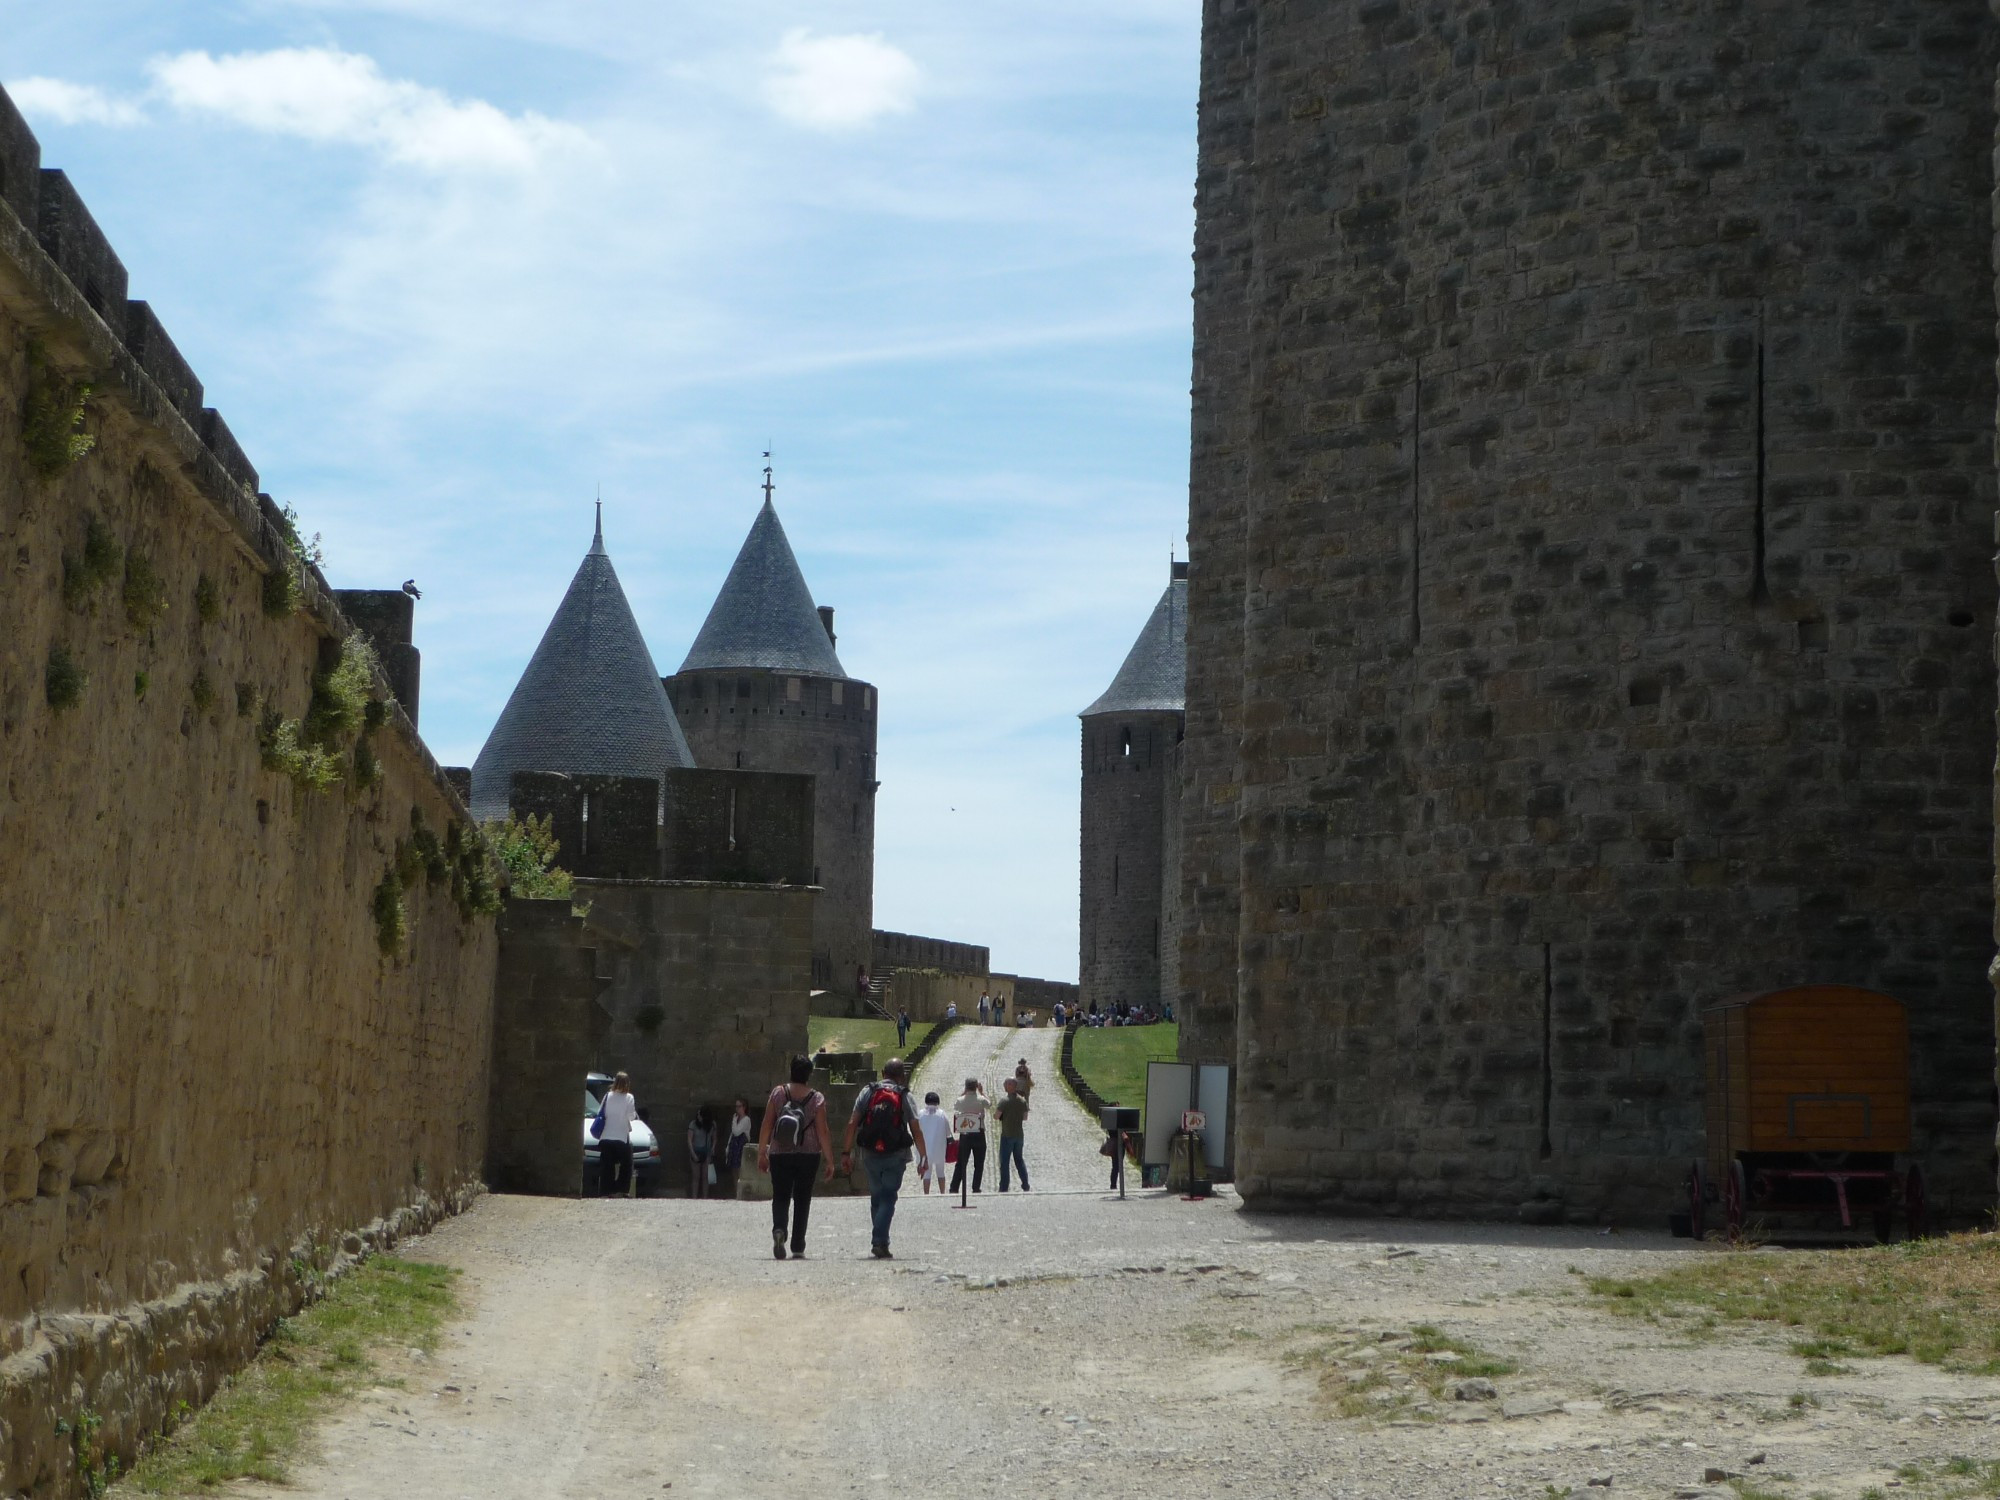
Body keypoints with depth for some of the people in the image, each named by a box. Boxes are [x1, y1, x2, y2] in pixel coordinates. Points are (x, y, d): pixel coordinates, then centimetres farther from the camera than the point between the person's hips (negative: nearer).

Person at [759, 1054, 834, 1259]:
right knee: (802, 1200, 10)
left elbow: (766, 1125, -2)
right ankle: (798, 1248, 9)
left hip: (780, 1155, 0)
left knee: (780, 1196, 7)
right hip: (808, 1155, 0)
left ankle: (778, 1229, -23)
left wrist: (761, 1153, 6)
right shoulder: (817, 1099, -4)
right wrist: (830, 1161, 0)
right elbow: (822, 1132, -6)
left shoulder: (778, 1093, -2)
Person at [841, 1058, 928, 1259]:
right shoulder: (905, 1096, -1)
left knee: (876, 1198, 15)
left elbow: (852, 1124, -1)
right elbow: (916, 1131, -3)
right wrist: (924, 1156, 5)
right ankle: (880, 1241, -15)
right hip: (895, 1156, -2)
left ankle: (879, 1241, 19)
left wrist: (846, 1152, 2)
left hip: (870, 1154, 2)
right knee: (888, 1198, -1)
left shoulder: (867, 1092, 4)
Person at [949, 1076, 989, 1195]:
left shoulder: (961, 1100, -4)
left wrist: (964, 1092, 18)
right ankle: (975, 1189, 4)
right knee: (978, 1164, 7)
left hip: (964, 1135, 2)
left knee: (961, 1163, 8)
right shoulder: (981, 1100, -9)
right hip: (979, 1135, -2)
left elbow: (954, 1108, 19)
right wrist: (981, 1091, 19)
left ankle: (954, 1188, 4)